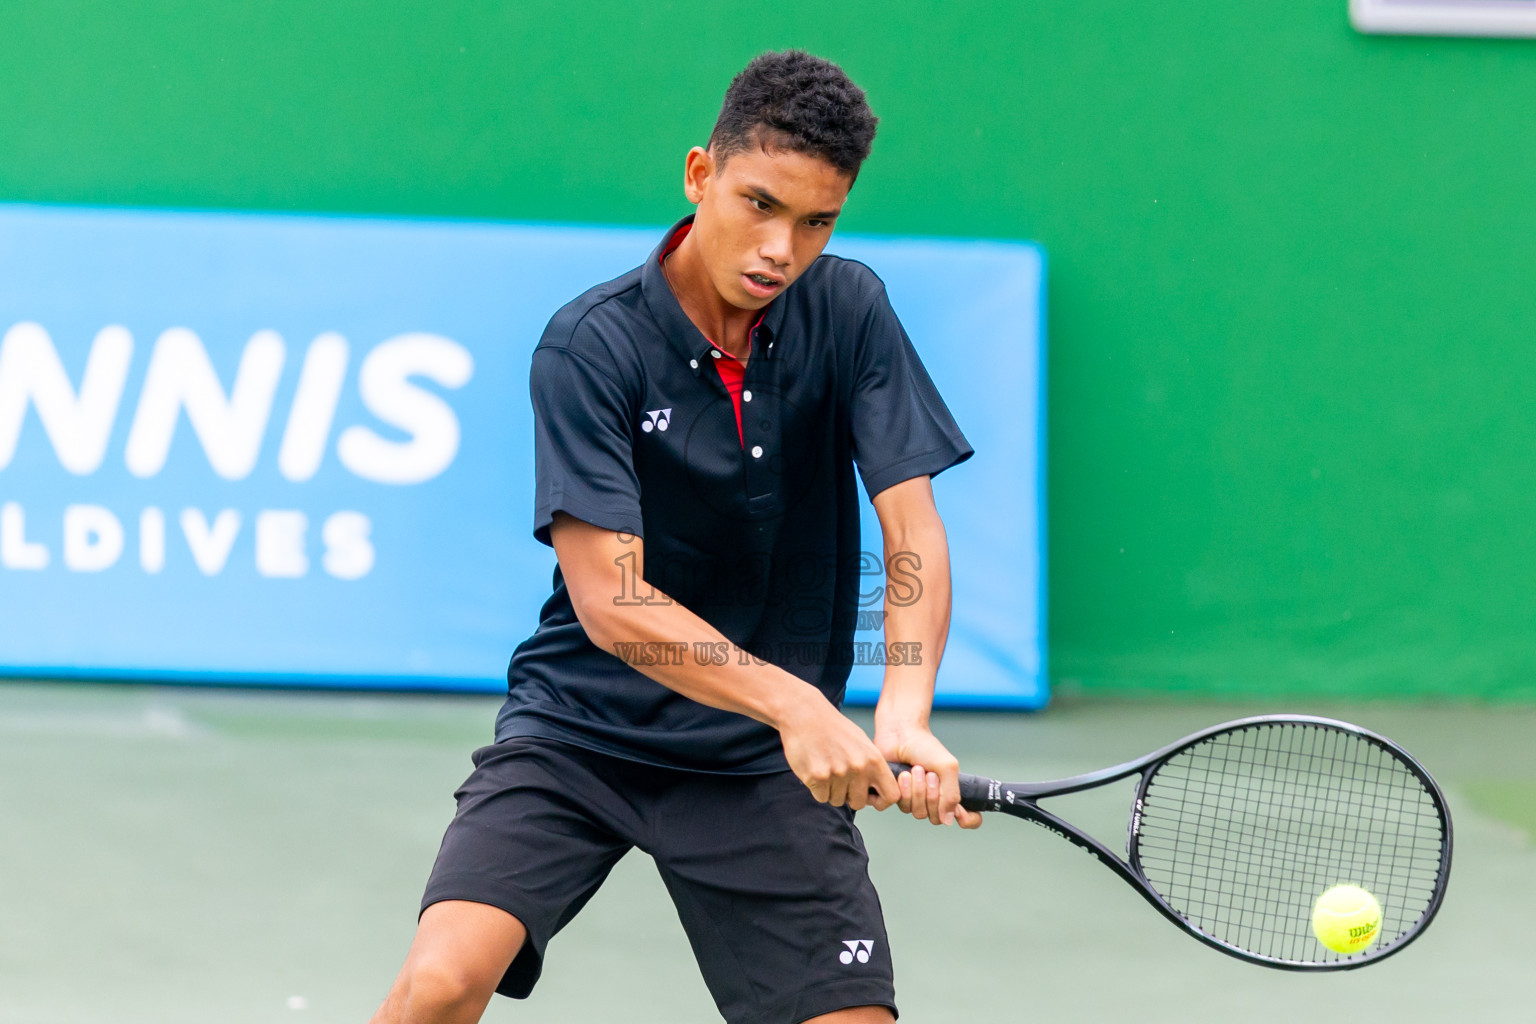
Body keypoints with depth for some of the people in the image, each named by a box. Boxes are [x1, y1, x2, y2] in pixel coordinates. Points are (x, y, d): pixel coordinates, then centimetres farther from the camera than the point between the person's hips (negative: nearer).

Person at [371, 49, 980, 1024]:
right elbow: (610, 599, -22)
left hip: (767, 761, 3)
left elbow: (913, 531, -10)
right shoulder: (590, 346, -15)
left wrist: (905, 714, -30)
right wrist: (791, 704, -36)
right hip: (580, 726, -3)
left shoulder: (849, 311, -5)